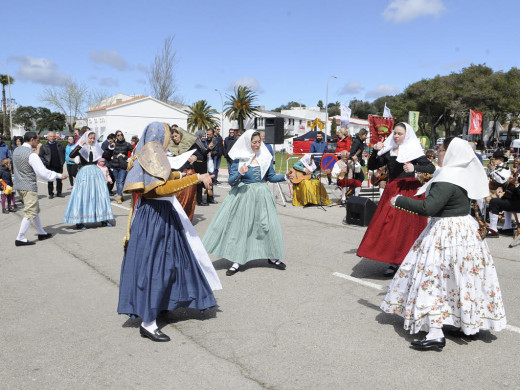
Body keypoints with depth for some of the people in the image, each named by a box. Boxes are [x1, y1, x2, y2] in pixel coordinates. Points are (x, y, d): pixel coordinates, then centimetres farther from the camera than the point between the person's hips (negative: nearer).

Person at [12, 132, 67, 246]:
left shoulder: (16, 151, 7)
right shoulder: (31, 155, -20)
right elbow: (43, 172, -21)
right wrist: (59, 175, -14)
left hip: (19, 185, 9)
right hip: (28, 186, -9)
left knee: (35, 210, 18)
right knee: (30, 213, -3)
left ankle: (41, 233, 27)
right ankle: (20, 238, -1)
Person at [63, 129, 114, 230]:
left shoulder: (96, 148, 11)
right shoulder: (81, 148, -1)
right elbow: (71, 155, -17)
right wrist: (79, 146, -27)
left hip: (96, 172, 5)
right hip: (84, 173, -5)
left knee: (101, 194, 5)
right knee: (82, 196, -4)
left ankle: (103, 219, 14)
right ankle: (79, 222, 1)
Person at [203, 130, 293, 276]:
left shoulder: (266, 157, 5)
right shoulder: (239, 158, -4)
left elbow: (271, 177, 10)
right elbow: (231, 181, -6)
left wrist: (285, 177, -6)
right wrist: (240, 173, -24)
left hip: (262, 195, 2)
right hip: (243, 195, -2)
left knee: (269, 225, 4)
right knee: (240, 226, 1)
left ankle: (272, 256, 22)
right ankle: (237, 261, 10)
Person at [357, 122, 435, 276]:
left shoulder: (414, 151, 0)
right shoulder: (387, 151, 10)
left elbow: (432, 168, -6)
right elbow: (371, 166, 8)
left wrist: (415, 167, -21)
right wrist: (375, 151, -7)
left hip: (410, 191, -4)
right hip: (392, 191, 4)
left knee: (407, 226, -4)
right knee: (390, 225, 1)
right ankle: (394, 262, 9)